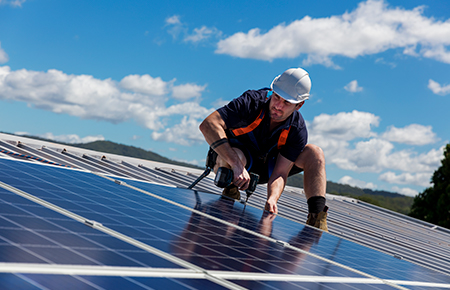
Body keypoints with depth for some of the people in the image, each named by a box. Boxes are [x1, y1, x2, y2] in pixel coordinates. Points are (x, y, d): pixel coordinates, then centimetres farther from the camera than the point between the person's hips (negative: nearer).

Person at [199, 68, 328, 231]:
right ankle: (230, 195, -13)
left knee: (315, 153, -14)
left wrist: (272, 198, -45)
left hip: (264, 168, 4)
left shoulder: (298, 130, -19)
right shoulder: (252, 102, -29)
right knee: (237, 156, -42)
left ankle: (316, 219, -21)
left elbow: (280, 173, -22)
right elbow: (208, 124, -40)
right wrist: (236, 165, -48)